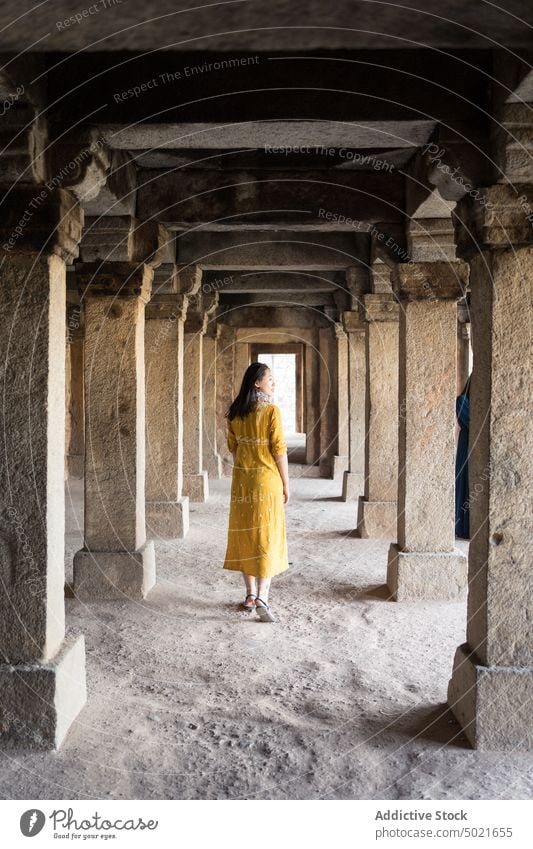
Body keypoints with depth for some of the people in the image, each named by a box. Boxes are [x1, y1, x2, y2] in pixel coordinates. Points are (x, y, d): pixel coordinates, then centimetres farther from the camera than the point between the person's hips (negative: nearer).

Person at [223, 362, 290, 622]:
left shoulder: (235, 413, 4)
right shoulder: (271, 411, -12)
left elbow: (233, 448, 10)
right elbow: (279, 450, -12)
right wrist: (286, 484, -4)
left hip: (241, 480, 5)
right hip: (267, 479, -5)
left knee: (245, 535, 12)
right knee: (267, 536, 0)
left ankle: (250, 594, 19)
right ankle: (261, 598, -8)